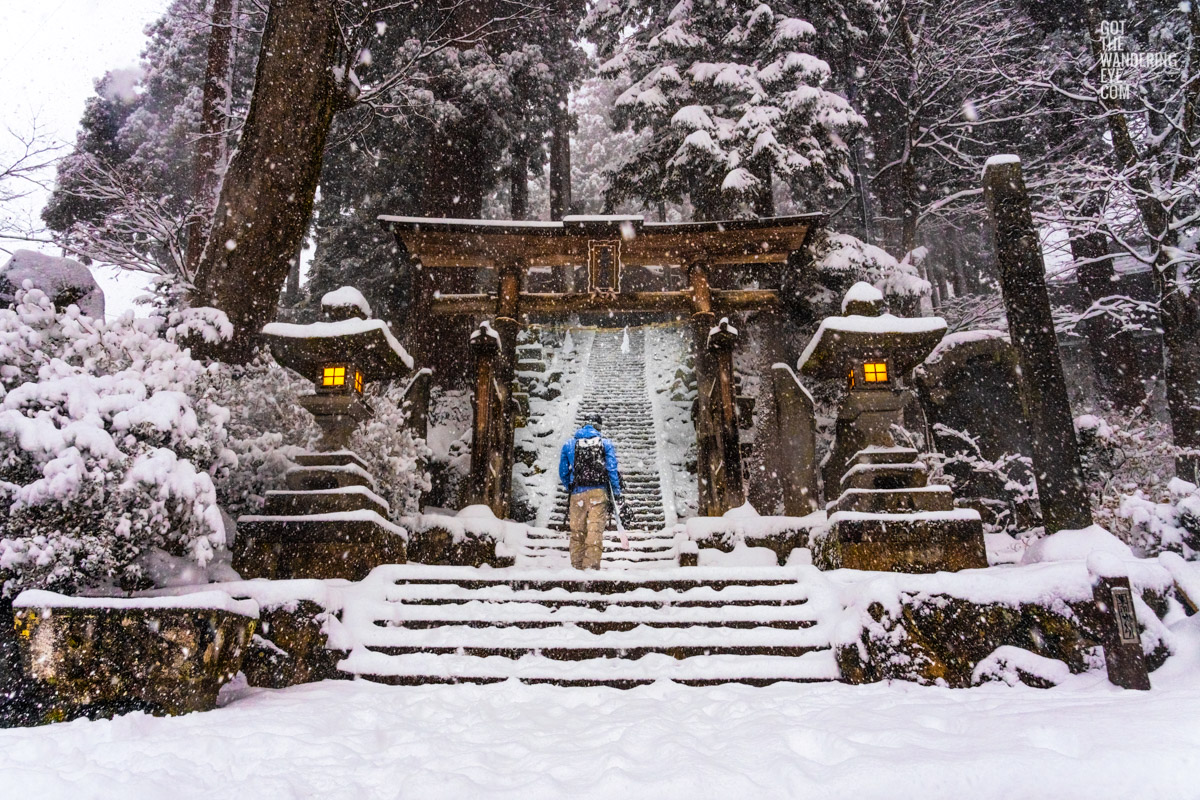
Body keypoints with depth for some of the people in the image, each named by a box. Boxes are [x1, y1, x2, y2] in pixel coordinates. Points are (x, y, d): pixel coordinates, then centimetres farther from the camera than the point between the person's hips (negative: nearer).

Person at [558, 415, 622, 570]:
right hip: (598, 492, -2)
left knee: (577, 531, 8)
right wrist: (617, 491, 7)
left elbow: (563, 471, 16)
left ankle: (577, 565, 9)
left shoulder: (569, 444, 12)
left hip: (577, 493, 2)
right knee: (596, 530, -4)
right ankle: (592, 565, -10)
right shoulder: (605, 443, 7)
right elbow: (612, 468, 1)